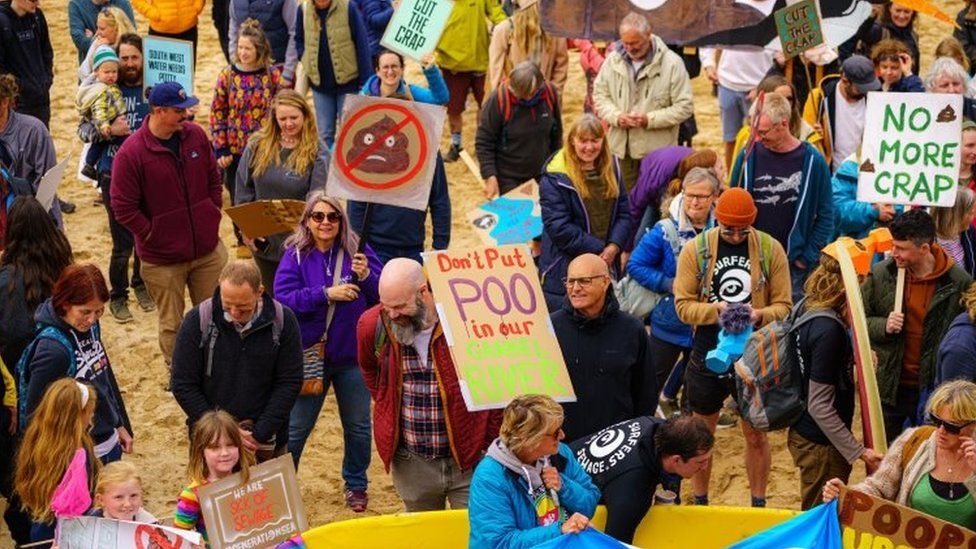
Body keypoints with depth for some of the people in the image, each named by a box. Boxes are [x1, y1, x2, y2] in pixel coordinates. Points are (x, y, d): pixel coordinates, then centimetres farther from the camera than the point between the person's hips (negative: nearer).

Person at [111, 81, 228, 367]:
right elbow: (123, 208, -15)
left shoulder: (195, 135, -1)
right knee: (172, 324, 9)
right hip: (163, 258, -5)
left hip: (208, 249, 5)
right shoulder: (131, 153, -18)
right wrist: (152, 235, -12)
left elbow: (213, 178, 14)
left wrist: (214, 213, 7)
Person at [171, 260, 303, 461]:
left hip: (267, 442, 1)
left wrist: (260, 434, -13)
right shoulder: (197, 321, -11)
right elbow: (183, 384, -8)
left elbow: (290, 383, -6)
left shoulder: (282, 320, -8)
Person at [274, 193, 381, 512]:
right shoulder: (295, 255, -6)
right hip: (309, 355, -1)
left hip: (352, 355, 1)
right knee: (295, 427, 9)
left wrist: (366, 276, -24)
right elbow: (282, 297, -17)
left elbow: (383, 295, -4)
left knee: (358, 425, 14)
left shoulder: (357, 251, -3)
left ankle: (356, 485, 32)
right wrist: (327, 294, -24)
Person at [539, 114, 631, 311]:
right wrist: (598, 250, -14)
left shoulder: (611, 169, 8)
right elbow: (558, 227, -16)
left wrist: (614, 246, -10)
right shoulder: (555, 178, -11)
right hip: (564, 271, -5)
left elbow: (624, 212, 8)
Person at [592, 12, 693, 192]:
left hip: (657, 150, -4)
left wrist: (650, 119, -19)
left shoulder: (672, 63, -10)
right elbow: (600, 95, 10)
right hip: (622, 148, 4)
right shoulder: (613, 60, 3)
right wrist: (616, 116, -10)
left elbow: (684, 107, -9)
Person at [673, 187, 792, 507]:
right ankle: (699, 503, 31)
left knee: (756, 436, 10)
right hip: (708, 355, 0)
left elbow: (783, 306, -4)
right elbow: (683, 305, -8)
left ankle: (758, 505, 25)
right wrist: (715, 309, -25)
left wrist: (760, 315, -24)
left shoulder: (770, 249, -5)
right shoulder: (695, 249, -6)